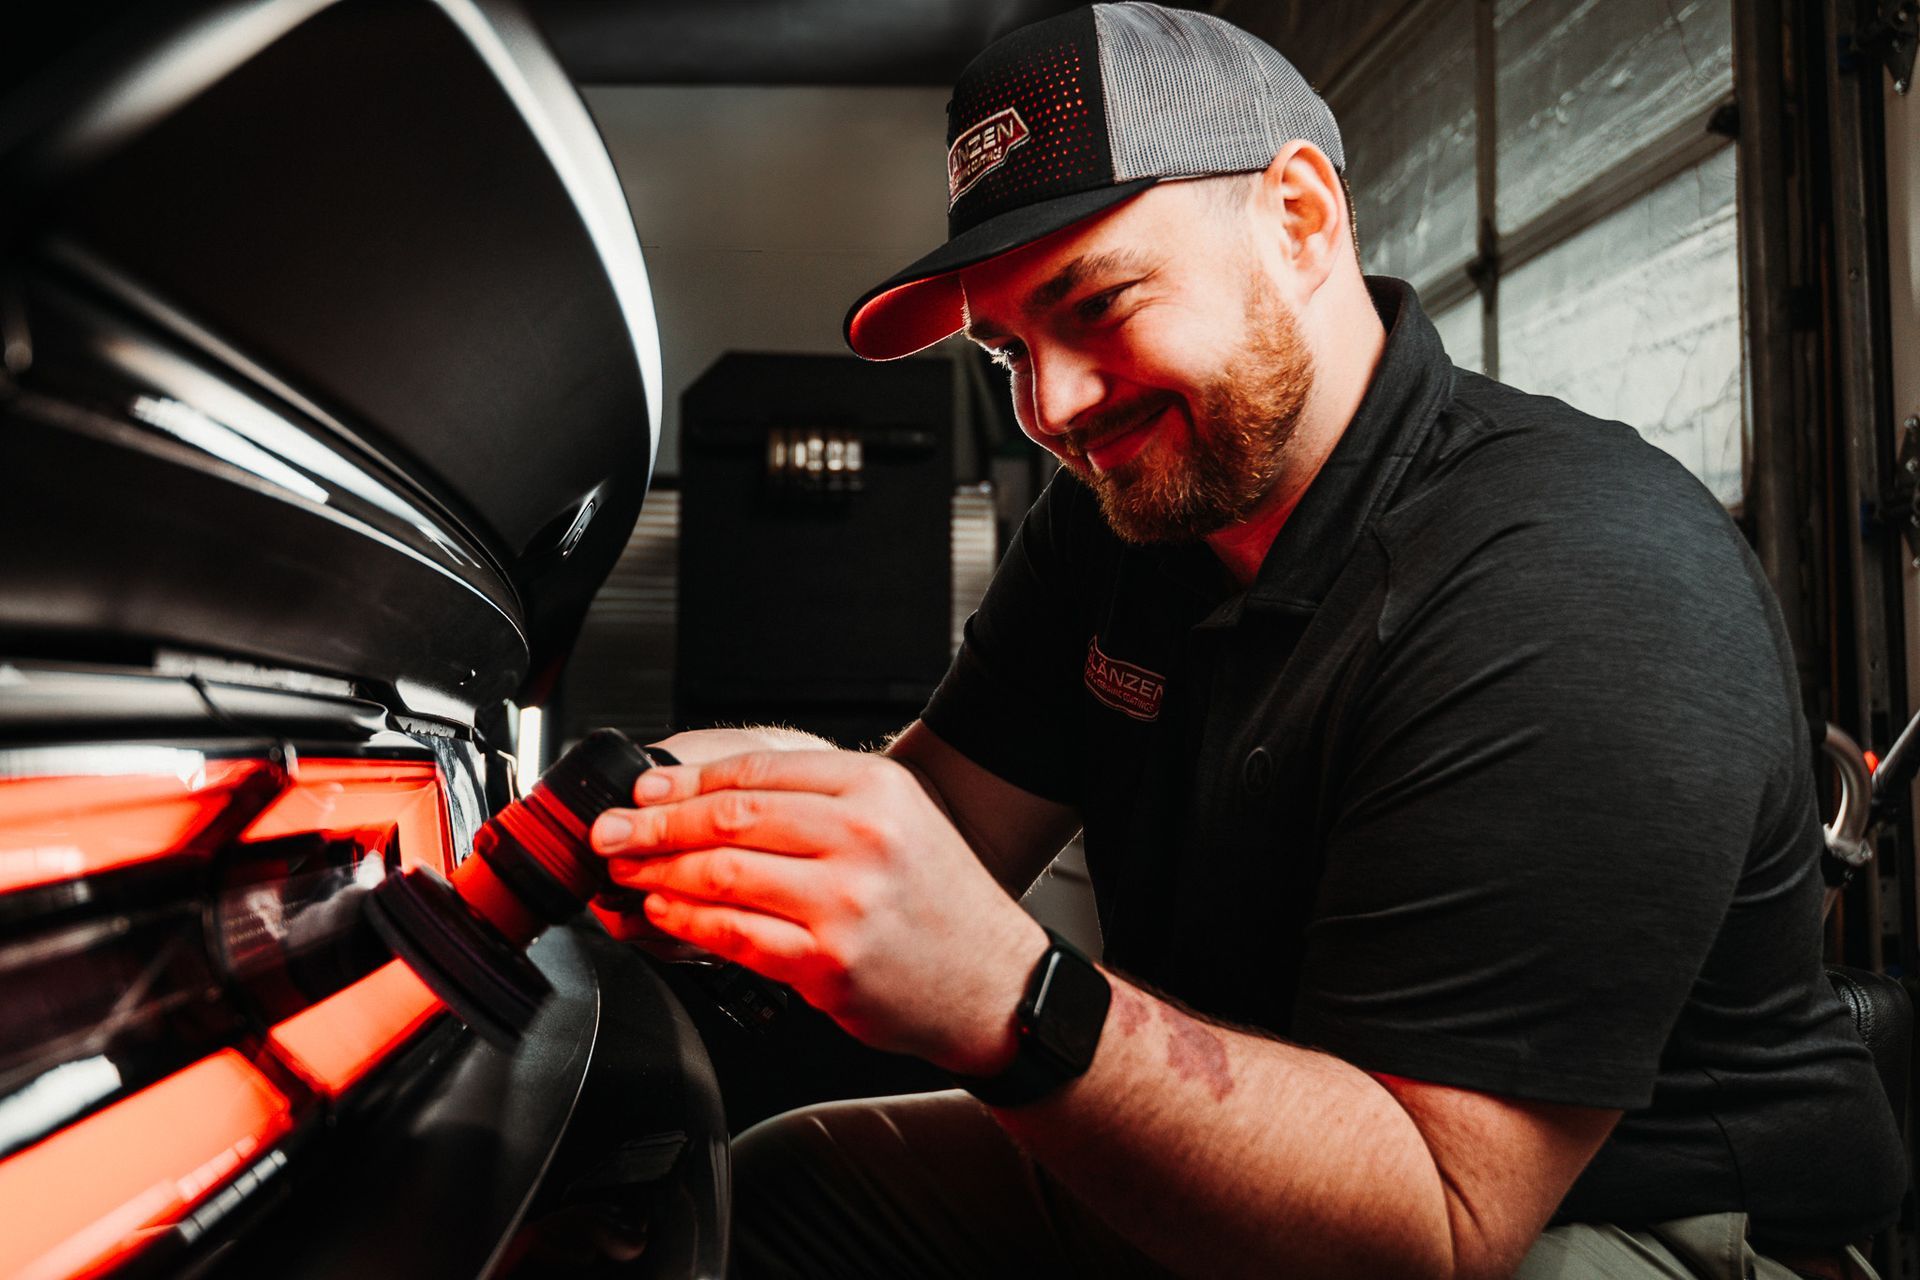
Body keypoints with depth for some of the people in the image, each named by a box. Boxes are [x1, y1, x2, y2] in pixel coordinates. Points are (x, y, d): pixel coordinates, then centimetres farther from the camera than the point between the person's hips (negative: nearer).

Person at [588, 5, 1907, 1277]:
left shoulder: (1585, 597, -28)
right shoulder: (1121, 511, 0)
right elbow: (954, 809, -3)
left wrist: (1007, 1005, -44)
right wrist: (794, 798, -25)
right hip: (1219, 1158, 7)